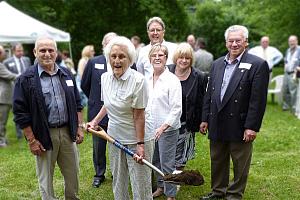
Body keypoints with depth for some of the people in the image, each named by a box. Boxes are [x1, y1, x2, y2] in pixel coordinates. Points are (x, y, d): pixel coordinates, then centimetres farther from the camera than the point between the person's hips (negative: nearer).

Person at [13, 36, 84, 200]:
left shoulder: (66, 74, 8)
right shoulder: (26, 79, -8)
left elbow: (77, 104, 15)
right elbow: (20, 112, -9)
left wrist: (79, 127, 8)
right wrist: (31, 140, -11)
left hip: (67, 131, 5)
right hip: (44, 135, -4)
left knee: (73, 174, 15)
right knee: (46, 178, 8)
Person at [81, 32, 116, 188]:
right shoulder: (93, 62, 0)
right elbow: (84, 85, 10)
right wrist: (95, 99, 13)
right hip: (98, 112, 1)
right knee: (98, 147, 13)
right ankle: (99, 174, 30)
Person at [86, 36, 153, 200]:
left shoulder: (138, 80, -19)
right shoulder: (105, 77, 1)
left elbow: (139, 116, -17)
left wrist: (140, 145, -16)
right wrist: (95, 121, 7)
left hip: (135, 140, -6)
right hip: (114, 137, 6)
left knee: (140, 186, 2)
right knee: (118, 183, 17)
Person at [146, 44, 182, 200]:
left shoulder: (172, 80, -13)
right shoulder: (147, 80, 6)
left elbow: (176, 109, -16)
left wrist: (163, 127, -23)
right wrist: (144, 123, 9)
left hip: (167, 129, -6)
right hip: (150, 128, 6)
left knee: (167, 163, 0)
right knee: (155, 161, 18)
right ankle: (161, 187, 37)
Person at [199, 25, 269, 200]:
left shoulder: (258, 65, -9)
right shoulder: (217, 64, 10)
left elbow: (258, 99, -13)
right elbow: (209, 94, 12)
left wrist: (252, 127, -17)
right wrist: (205, 119, 9)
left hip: (240, 126, -5)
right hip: (217, 125, 5)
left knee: (240, 165, 9)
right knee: (217, 162, 18)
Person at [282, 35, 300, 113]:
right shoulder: (288, 50, 16)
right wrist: (285, 66, 11)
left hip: (293, 74, -8)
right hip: (286, 73, 8)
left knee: (293, 92, -7)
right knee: (284, 90, 13)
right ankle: (286, 106, 27)